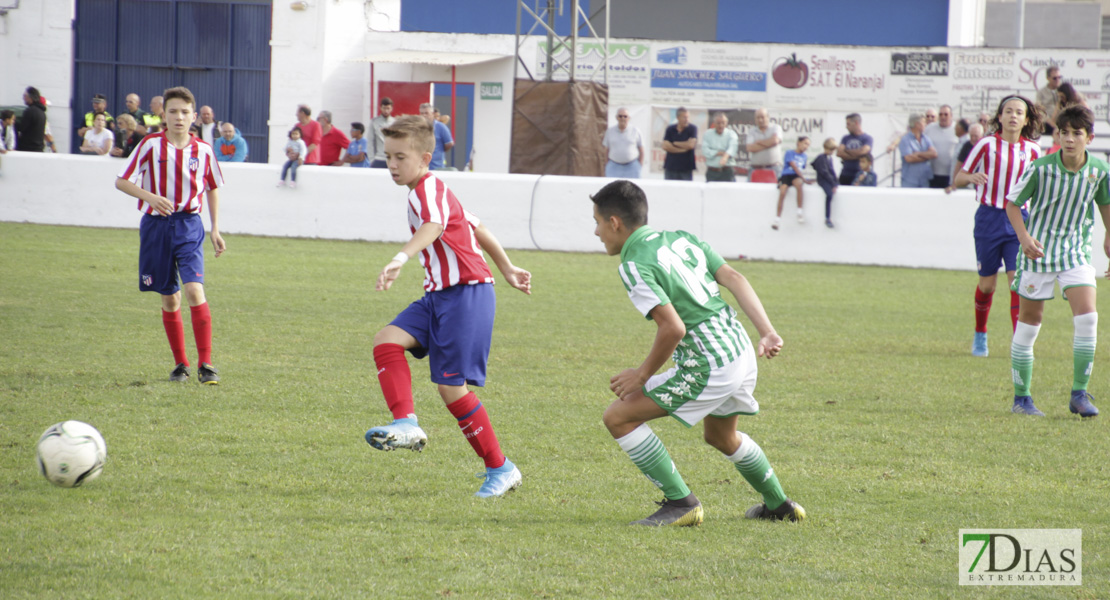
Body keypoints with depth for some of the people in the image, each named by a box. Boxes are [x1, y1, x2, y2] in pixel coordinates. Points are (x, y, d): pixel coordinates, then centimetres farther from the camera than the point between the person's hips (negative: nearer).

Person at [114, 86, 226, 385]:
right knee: (169, 299, 7)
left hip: (189, 226, 0)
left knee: (194, 290, -17)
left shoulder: (203, 150, 1)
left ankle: (205, 364, -16)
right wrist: (150, 197, -20)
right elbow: (121, 181, -2)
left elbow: (212, 188, 16)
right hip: (156, 225, 0)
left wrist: (216, 230, 13)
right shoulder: (151, 145, -4)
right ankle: (180, 364, 21)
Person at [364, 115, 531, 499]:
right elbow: (477, 229, 28)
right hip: (439, 294, 10)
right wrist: (507, 270, 37)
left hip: (467, 294, -10)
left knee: (451, 386, -8)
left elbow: (433, 227, -38)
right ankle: (407, 424, -19)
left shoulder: (429, 190, -14)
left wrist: (401, 258, -55)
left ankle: (500, 469, 3)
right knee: (387, 340, -11)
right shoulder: (431, 192, 18)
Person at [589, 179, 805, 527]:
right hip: (742, 354, 9)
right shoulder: (680, 239, 12)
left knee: (618, 417, -2)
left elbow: (673, 327, -21)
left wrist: (643, 375, -8)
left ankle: (680, 502, -2)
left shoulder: (634, 265, -12)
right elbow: (734, 279, 4)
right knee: (721, 436, 34)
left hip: (708, 369, -9)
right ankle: (778, 505, 46)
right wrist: (767, 333, 1)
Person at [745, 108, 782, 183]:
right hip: (756, 168, 2)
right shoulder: (752, 131, 12)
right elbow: (750, 148, -4)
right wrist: (768, 144, -5)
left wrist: (758, 142, 0)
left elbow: (775, 140, -13)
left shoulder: (776, 128, 8)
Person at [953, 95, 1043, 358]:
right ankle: (980, 335, 29)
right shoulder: (987, 144, -3)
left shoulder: (1032, 150, 4)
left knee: (1018, 280, -11)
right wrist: (972, 177, -21)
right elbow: (958, 178, 1)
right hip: (989, 217, -1)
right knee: (987, 283, 6)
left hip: (1018, 220, 1)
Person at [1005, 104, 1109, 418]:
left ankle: (1079, 394, -4)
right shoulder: (1041, 168, -16)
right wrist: (1024, 236, -20)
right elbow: (1012, 203, -6)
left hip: (1076, 252, 2)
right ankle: (1021, 397, 15)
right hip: (1039, 251, -2)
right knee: (1029, 321, 3)